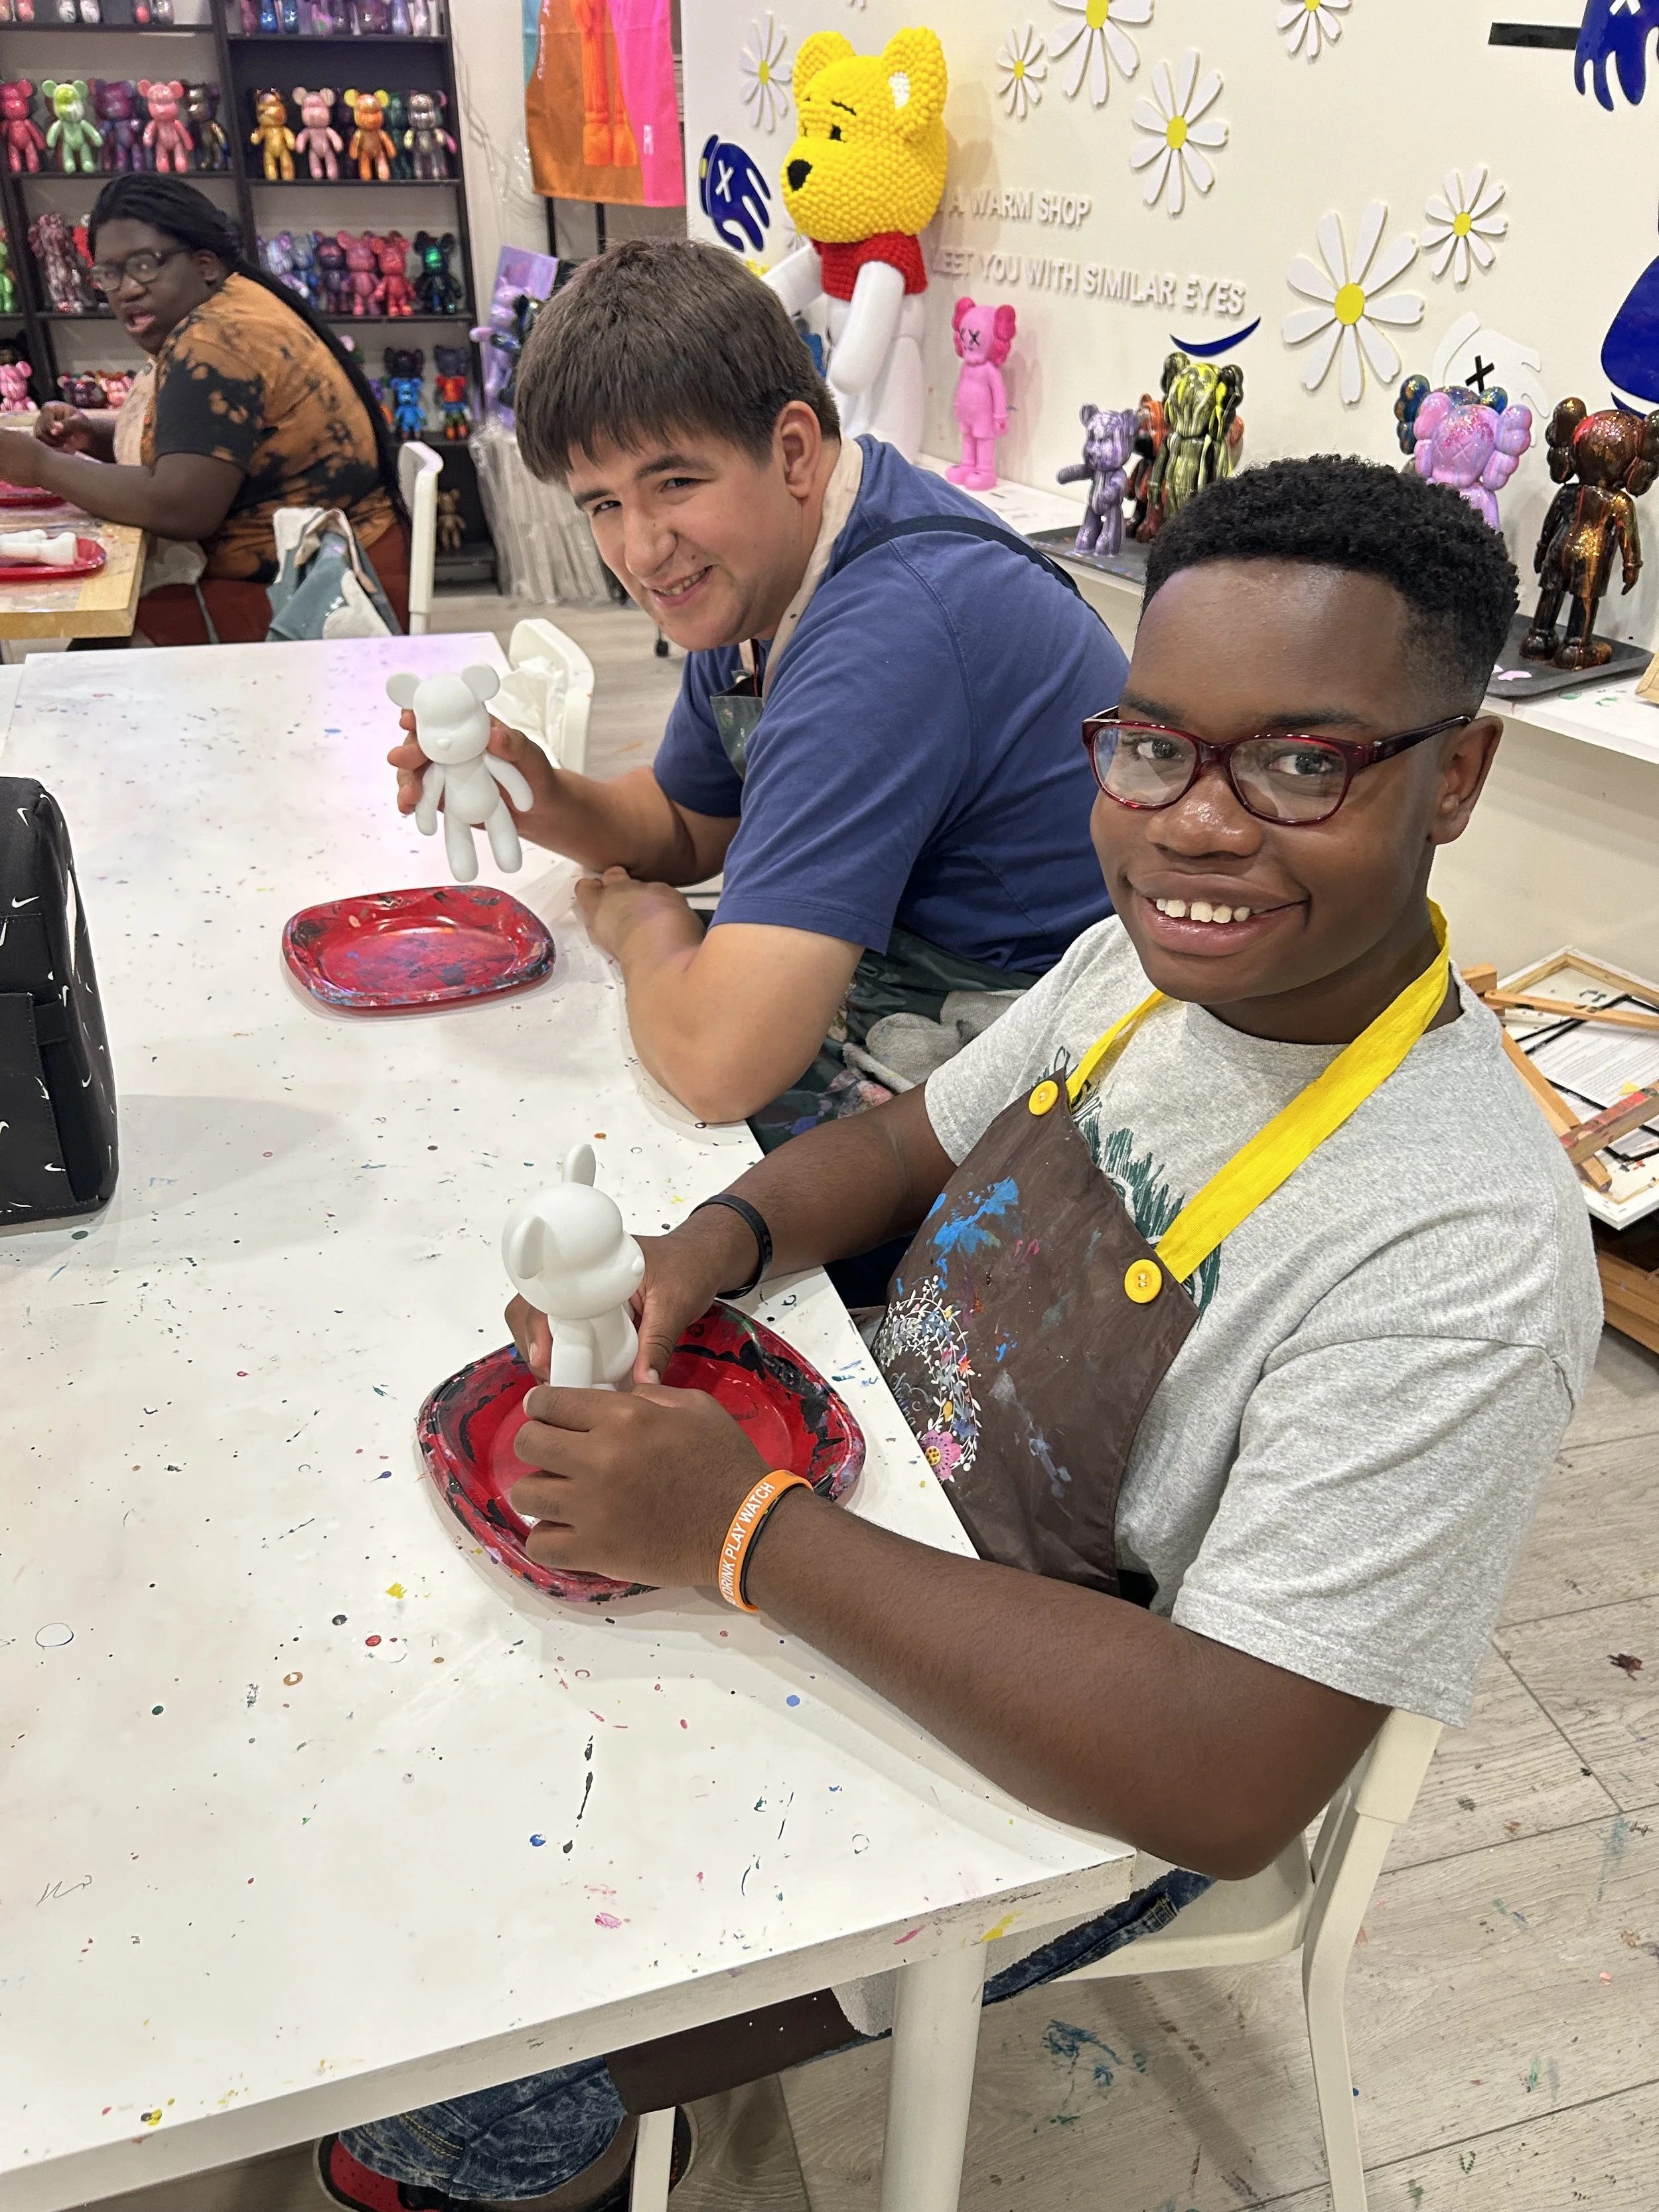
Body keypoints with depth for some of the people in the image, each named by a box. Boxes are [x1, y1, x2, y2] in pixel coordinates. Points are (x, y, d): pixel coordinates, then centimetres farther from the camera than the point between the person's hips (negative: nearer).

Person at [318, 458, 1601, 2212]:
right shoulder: (1146, 961, -8)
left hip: (1051, 1785, -6)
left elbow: (1229, 1783, -32)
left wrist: (747, 1532, -31)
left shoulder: (1461, 1259, -32)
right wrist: (713, 1243, -13)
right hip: (867, 1534, 7)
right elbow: (921, 1140, 7)